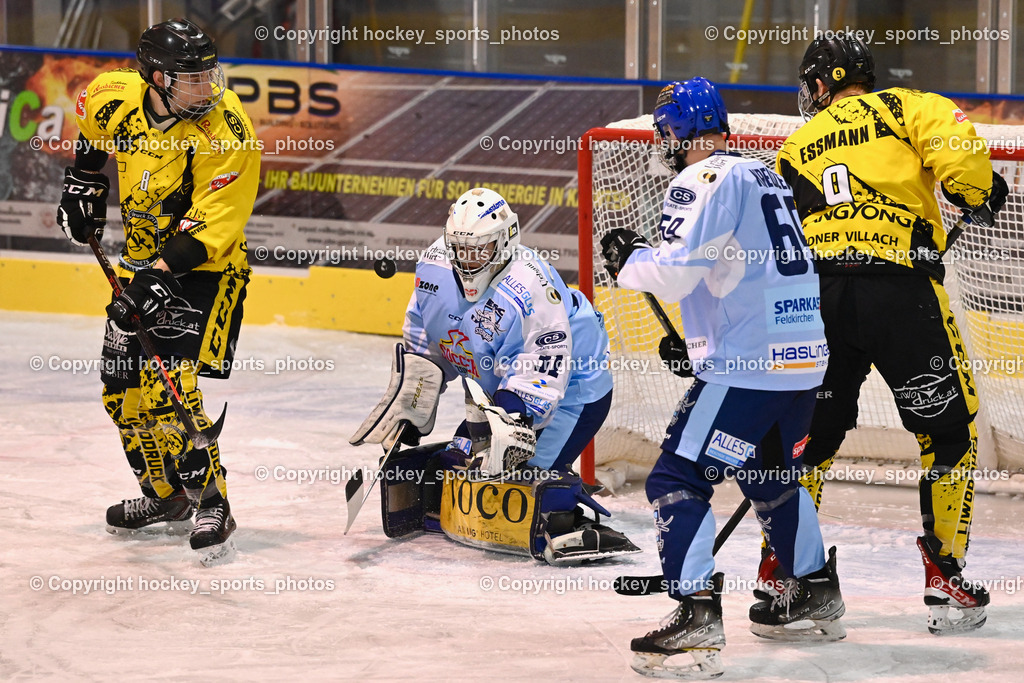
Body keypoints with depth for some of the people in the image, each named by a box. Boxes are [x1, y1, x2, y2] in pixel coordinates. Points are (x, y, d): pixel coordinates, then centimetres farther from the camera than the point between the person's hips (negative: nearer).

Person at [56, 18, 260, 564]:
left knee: (166, 387, -20)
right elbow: (92, 113, 15)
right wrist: (84, 180, 14)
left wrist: (160, 276, -34)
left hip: (203, 268, -7)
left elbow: (209, 226, -27)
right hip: (143, 259, 7)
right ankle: (166, 497, 29)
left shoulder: (226, 135, -26)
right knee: (122, 387, 11)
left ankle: (211, 504, -10)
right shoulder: (116, 96, -11)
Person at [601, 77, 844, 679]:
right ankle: (817, 594, 37)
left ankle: (698, 617, -19)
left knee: (679, 479, -8)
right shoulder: (765, 177, 18)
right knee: (773, 474, 28)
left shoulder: (704, 180, -8)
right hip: (805, 358, 9)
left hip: (748, 365, -9)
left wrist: (628, 259, 3)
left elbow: (676, 271, -16)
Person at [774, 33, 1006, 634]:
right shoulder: (905, 108, 11)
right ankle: (945, 580, 8)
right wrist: (978, 193, 6)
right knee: (950, 429, 10)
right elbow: (955, 142, -11)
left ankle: (779, 572, 16)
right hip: (900, 291, -3)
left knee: (809, 433, 18)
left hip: (816, 300, 3)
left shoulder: (795, 150, 22)